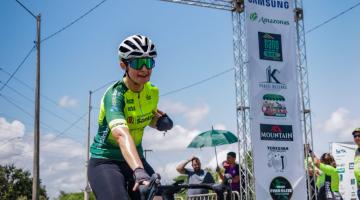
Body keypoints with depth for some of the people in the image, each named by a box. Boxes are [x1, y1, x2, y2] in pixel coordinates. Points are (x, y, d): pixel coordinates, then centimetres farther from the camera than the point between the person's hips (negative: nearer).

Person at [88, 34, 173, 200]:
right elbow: (121, 134, -40)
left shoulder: (152, 92, -3)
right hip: (105, 161, -6)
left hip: (135, 159, 6)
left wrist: (161, 120, -7)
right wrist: (138, 171, -56)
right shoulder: (115, 94, -23)